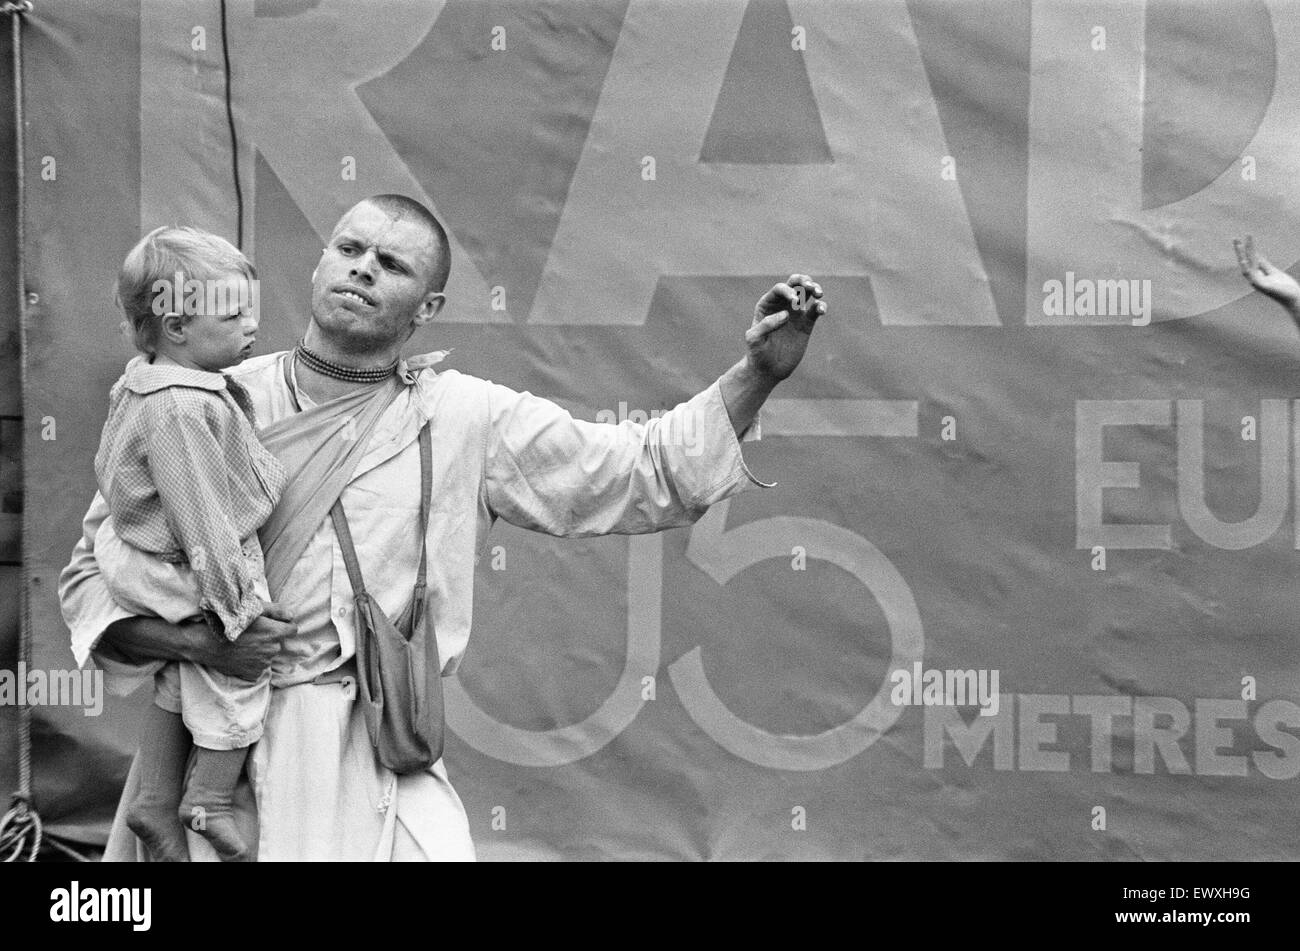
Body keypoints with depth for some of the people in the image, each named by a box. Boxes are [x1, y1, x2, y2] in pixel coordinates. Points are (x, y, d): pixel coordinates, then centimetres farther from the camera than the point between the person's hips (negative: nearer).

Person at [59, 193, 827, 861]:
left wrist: (761, 372, -6)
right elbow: (93, 573, 8)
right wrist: (192, 640, -10)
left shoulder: (469, 421, 5)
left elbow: (654, 473, 6)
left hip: (379, 762, 0)